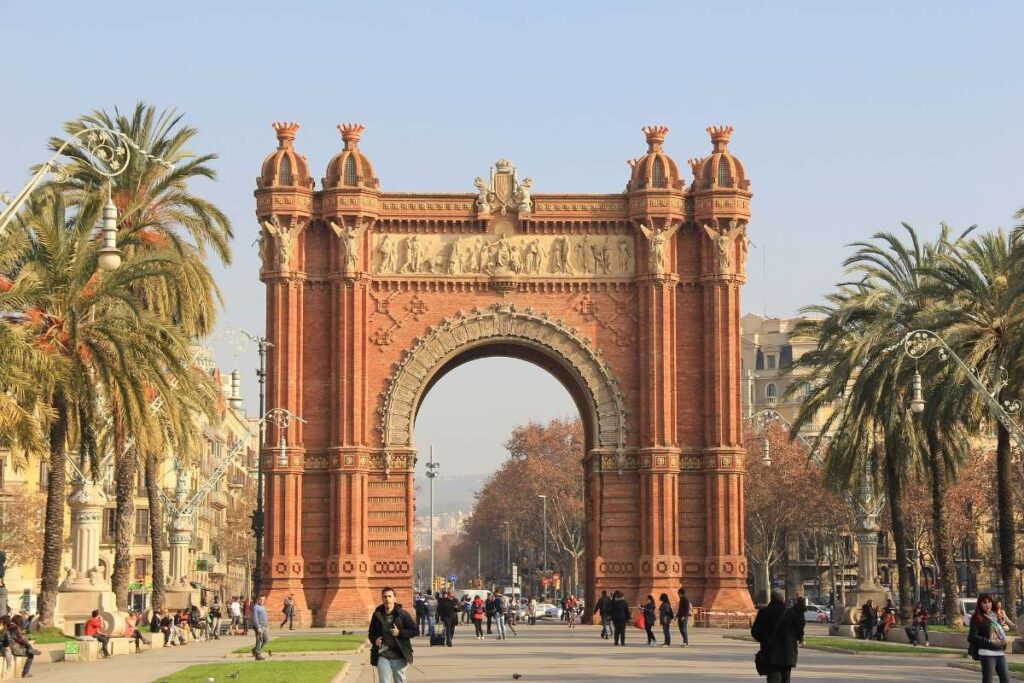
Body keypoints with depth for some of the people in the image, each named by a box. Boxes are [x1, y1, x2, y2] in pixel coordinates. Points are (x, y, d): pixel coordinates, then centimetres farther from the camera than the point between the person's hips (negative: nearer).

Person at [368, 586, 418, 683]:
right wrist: (374, 640, -4)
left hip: (399, 656, -1)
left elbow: (415, 631, -1)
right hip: (382, 656, 1)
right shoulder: (377, 614, 5)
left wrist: (400, 633, -14)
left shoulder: (402, 614, -3)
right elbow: (371, 633, 18)